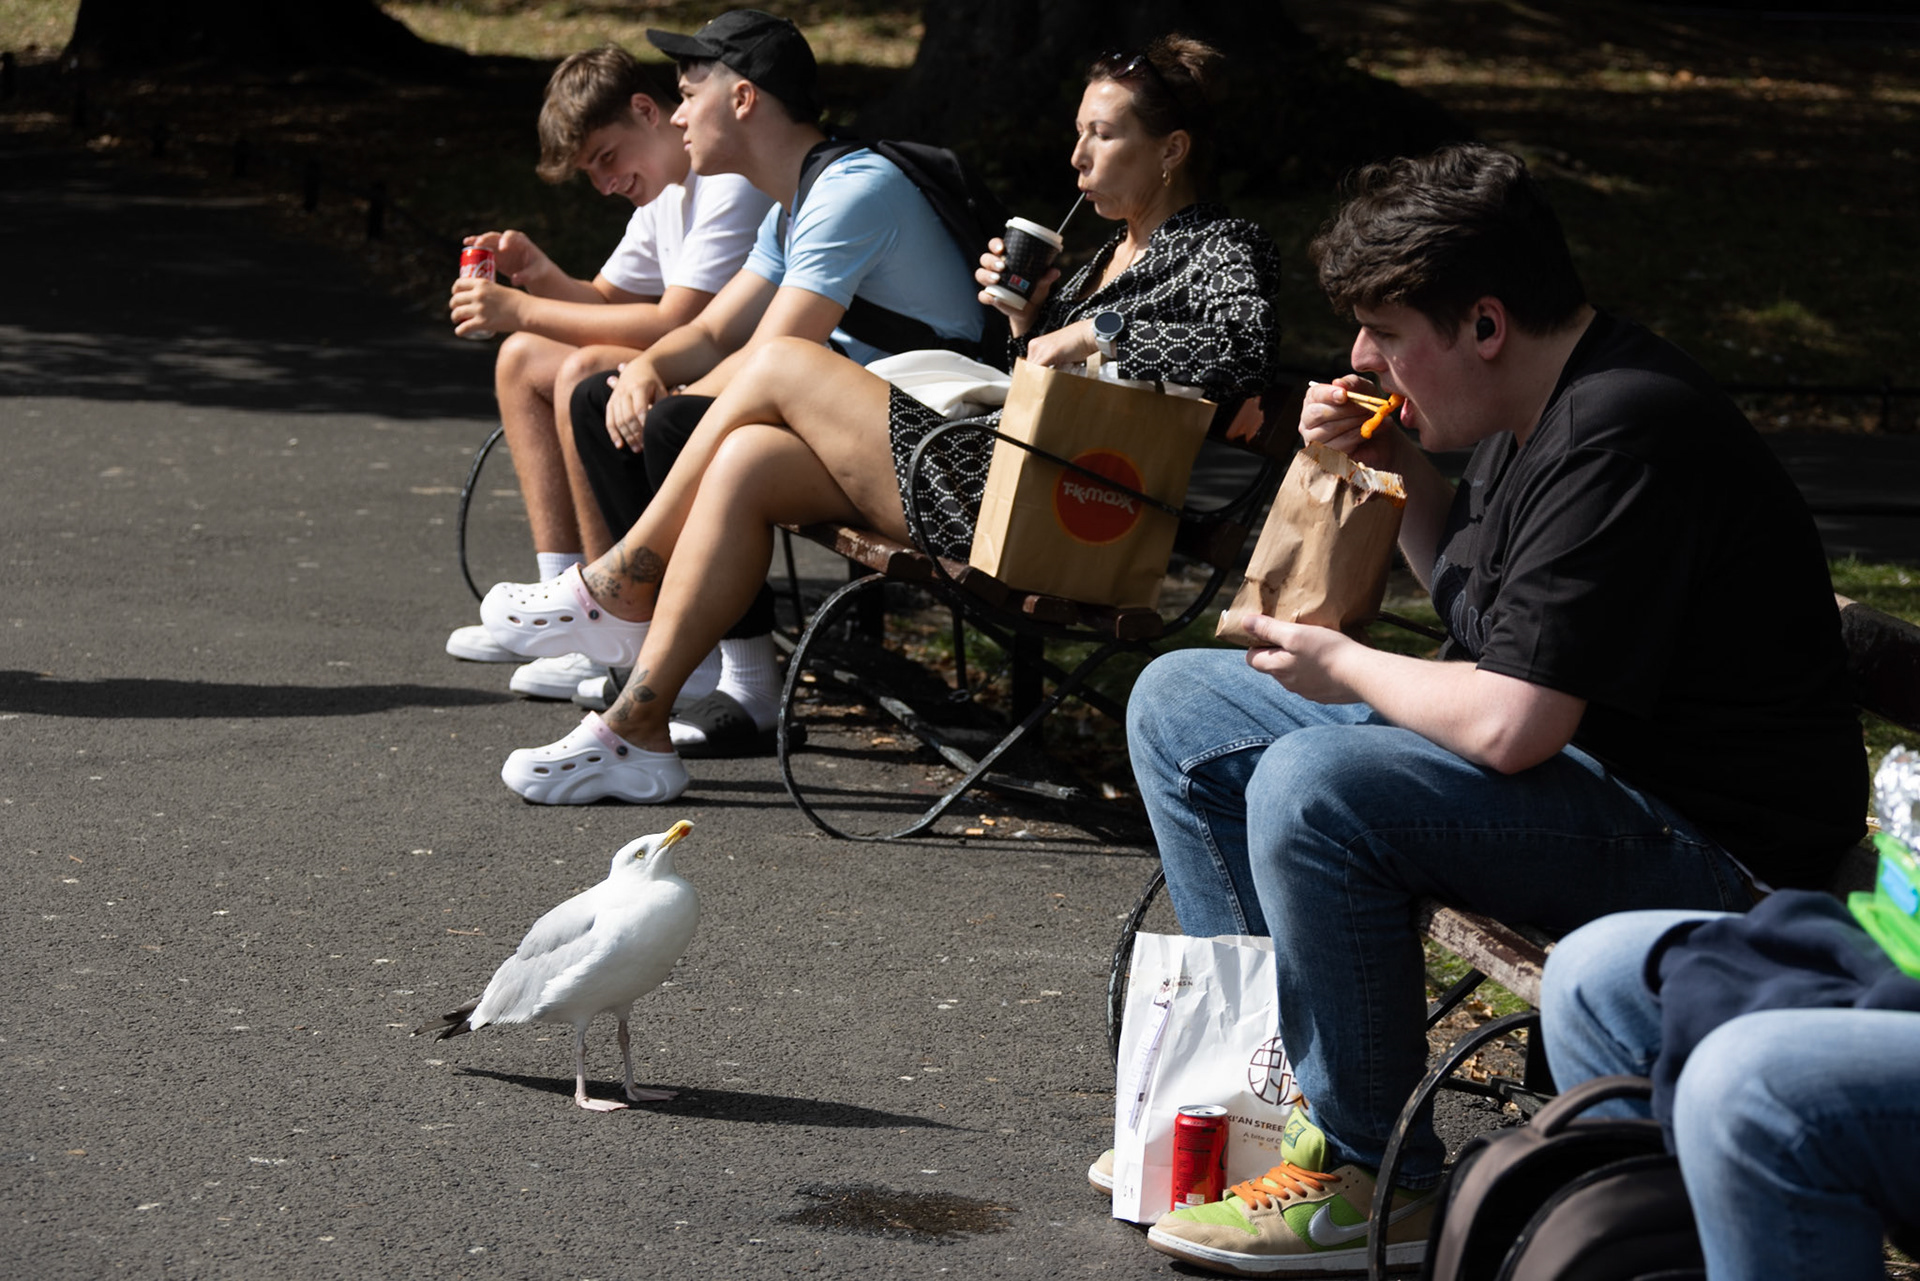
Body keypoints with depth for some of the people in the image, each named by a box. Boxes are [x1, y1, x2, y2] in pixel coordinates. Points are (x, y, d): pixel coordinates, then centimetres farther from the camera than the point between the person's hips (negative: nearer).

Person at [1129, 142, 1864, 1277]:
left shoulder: (1625, 437, -25)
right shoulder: (1540, 408, 6)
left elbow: (1508, 727, -31)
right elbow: (1471, 580, 27)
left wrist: (1343, 668, -12)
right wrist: (1397, 469, 7)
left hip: (1708, 846, -11)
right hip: (1564, 754, 11)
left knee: (1311, 787, -33)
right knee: (1180, 705, 12)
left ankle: (1375, 1182, -17)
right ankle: (1281, 1085, 8)